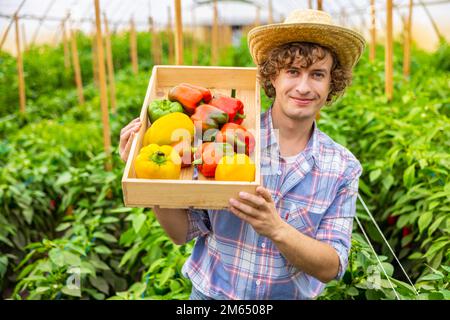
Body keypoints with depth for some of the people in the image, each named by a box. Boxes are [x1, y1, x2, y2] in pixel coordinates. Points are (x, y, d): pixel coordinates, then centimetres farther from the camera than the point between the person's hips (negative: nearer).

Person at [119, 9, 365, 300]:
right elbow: (184, 232, -10)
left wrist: (276, 229, -31)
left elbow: (331, 268, -14)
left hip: (292, 296, 1)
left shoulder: (343, 168, -10)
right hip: (211, 292, -1)